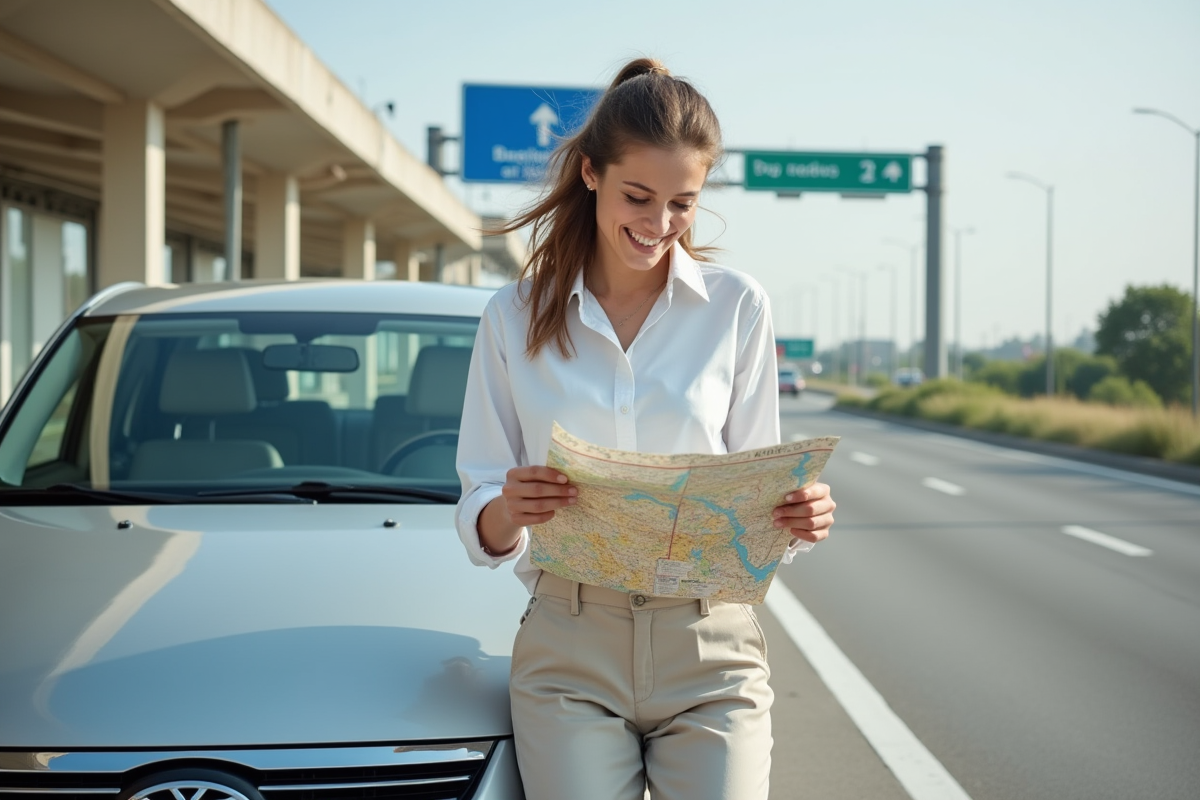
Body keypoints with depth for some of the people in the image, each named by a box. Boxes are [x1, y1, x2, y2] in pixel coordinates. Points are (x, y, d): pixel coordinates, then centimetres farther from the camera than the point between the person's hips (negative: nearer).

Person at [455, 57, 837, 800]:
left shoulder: (737, 307, 4)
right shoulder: (516, 317, 5)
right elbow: (481, 531, 3)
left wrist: (802, 517, -14)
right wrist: (507, 512, -19)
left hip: (710, 653, 0)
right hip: (569, 654, 0)